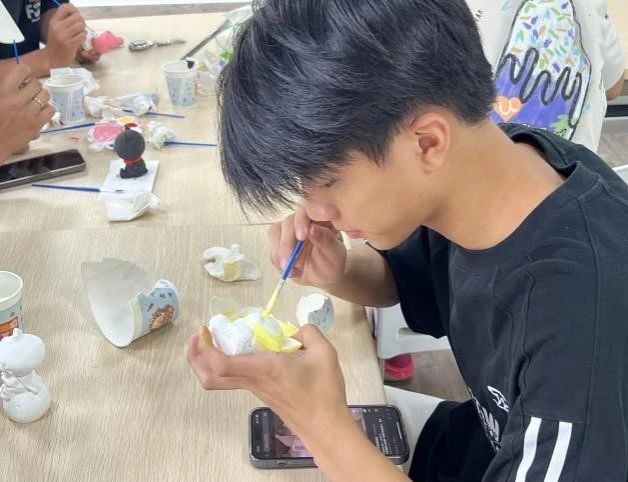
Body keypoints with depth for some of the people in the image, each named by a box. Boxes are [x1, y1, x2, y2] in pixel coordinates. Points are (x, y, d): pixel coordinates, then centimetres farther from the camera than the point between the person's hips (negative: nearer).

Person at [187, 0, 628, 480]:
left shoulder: (586, 321, -37)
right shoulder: (473, 161, -15)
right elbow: (404, 273, 5)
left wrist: (320, 419, -32)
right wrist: (338, 274, -14)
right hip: (490, 439, 5)